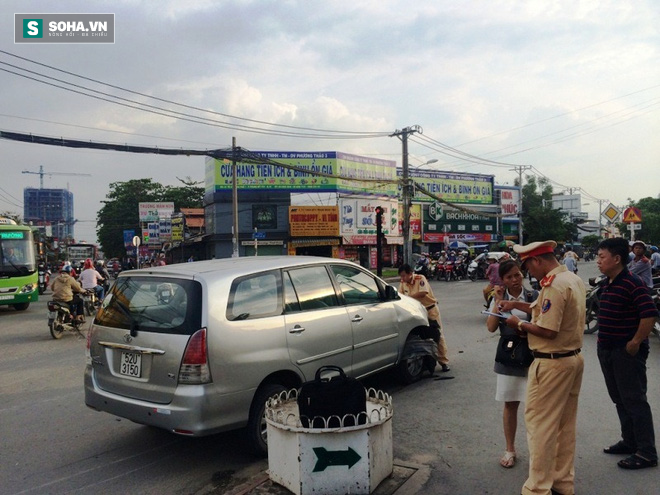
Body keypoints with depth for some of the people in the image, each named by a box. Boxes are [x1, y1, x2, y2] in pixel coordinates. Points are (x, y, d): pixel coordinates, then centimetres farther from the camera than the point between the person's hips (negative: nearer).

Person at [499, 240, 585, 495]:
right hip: (574, 358, 10)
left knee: (540, 425, -1)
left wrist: (519, 324, -10)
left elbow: (548, 330, -25)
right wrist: (517, 305, 15)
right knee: (565, 424, 18)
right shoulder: (574, 279, 9)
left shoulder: (554, 286, -22)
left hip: (551, 364, -10)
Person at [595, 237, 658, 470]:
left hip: (627, 352, -9)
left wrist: (636, 342, -20)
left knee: (634, 400, -1)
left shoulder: (632, 283, -18)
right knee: (619, 399, 17)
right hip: (608, 350, 9)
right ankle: (629, 441, 31)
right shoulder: (608, 283, 10)